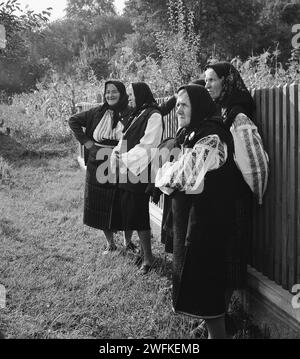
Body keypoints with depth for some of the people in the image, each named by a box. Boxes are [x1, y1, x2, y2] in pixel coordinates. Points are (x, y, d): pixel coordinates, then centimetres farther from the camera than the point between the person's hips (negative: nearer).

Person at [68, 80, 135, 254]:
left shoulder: (130, 115, -7)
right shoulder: (97, 113, 3)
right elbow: (73, 121, 12)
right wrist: (86, 141, 3)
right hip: (98, 166, 3)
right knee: (101, 206, 9)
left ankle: (128, 241, 26)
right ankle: (110, 243, 25)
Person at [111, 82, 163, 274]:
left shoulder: (153, 116, -10)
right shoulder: (136, 115, 17)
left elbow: (147, 147, -17)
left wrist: (124, 157, -14)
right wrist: (118, 152, 1)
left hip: (140, 171, -8)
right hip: (128, 171, 8)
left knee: (139, 214, -4)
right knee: (131, 213, 10)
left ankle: (148, 256, 7)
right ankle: (144, 251, 22)